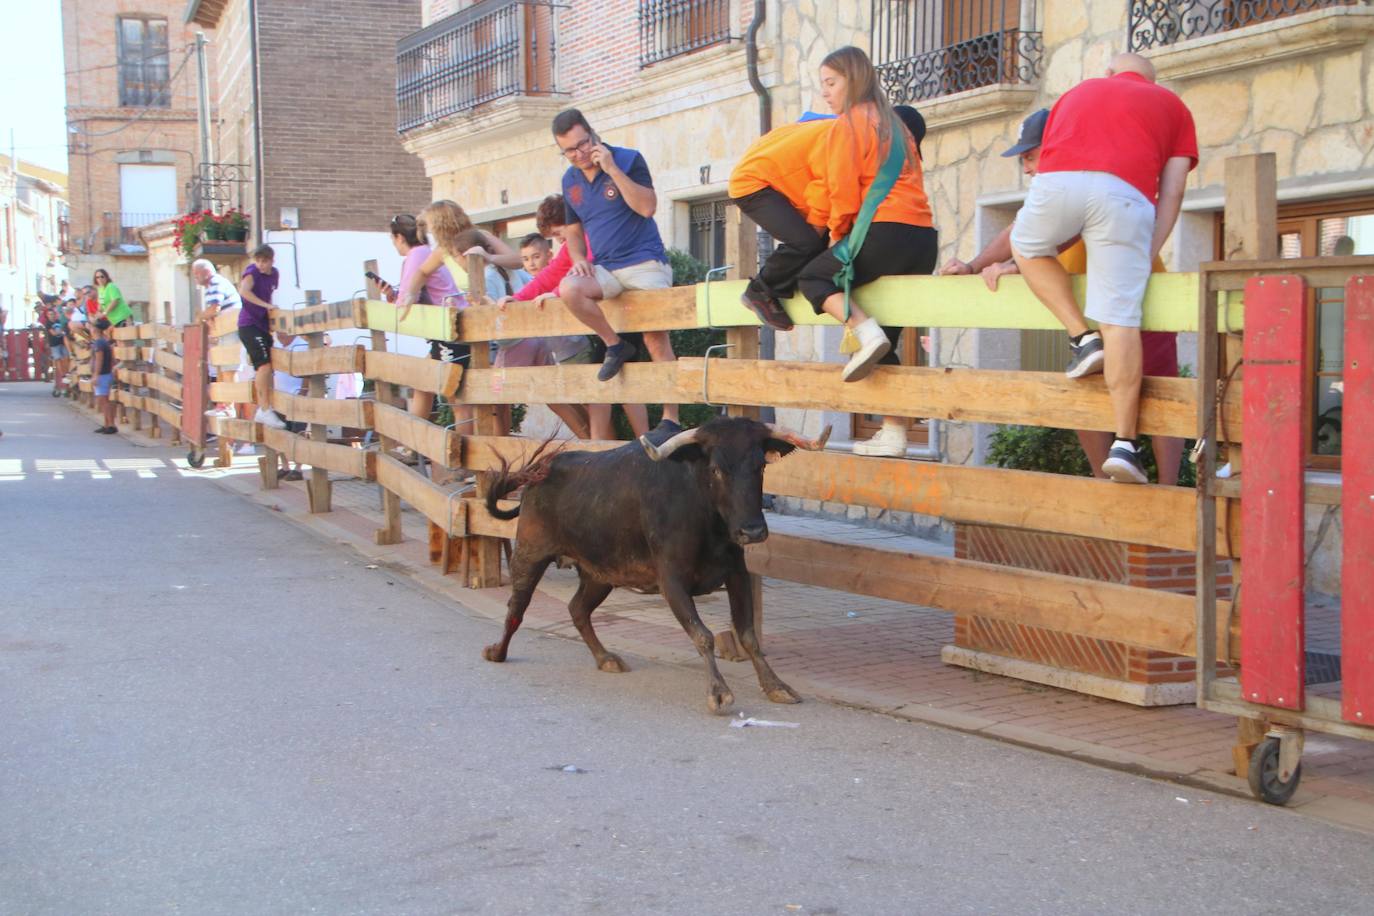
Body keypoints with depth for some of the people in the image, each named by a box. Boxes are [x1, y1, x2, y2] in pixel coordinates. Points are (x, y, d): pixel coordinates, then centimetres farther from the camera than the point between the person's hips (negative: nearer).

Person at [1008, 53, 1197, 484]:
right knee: (1121, 319, -1)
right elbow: (1171, 192, 19)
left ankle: (1083, 338, 15)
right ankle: (1124, 444, -5)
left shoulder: (1079, 91, 38)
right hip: (1125, 191, -1)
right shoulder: (1171, 105, 32)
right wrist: (1147, 257, 18)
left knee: (1027, 246, 31)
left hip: (1058, 181, 1)